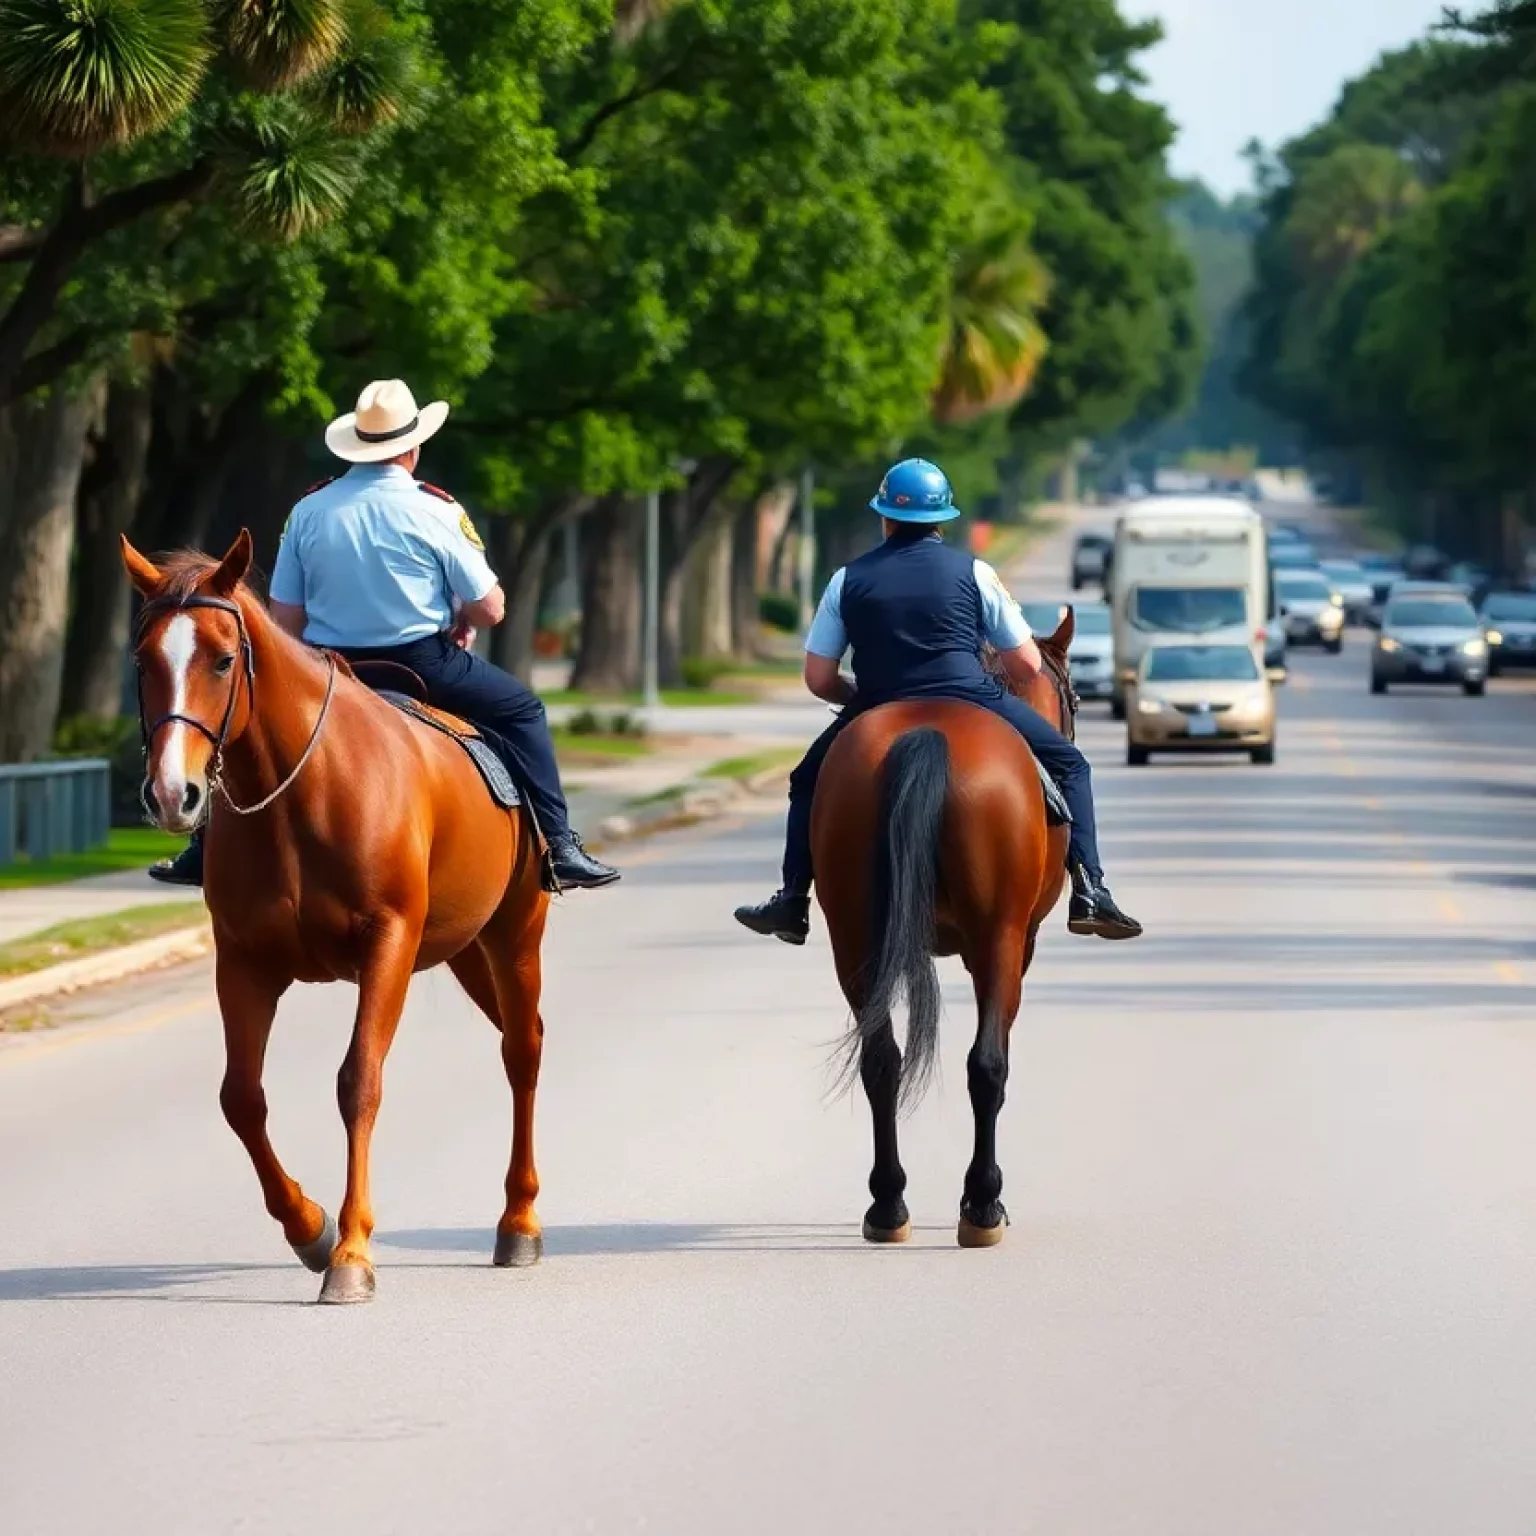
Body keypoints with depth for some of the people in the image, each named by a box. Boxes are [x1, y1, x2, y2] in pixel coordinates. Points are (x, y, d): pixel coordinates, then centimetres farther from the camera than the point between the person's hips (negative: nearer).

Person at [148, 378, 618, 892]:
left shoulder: (308, 512, 0)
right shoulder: (436, 512, -8)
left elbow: (284, 619, 1)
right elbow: (490, 608, -6)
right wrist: (463, 623, 17)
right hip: (424, 664, -2)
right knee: (521, 710, 16)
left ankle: (208, 849, 20)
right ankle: (558, 845, 5)